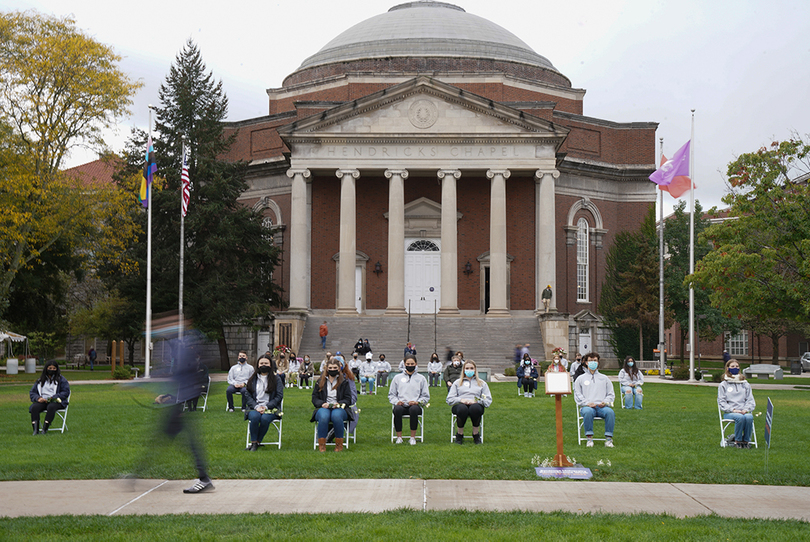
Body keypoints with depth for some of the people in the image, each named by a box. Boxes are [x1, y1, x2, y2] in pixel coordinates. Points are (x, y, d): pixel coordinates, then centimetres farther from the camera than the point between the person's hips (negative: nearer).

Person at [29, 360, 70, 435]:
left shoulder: (61, 379, 11)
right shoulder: (40, 380, 21)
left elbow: (66, 392, 1)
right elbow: (32, 392, 18)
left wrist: (53, 397, -13)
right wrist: (38, 398, -6)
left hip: (56, 401, -3)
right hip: (42, 401, 3)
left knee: (51, 407, -38)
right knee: (34, 407, -30)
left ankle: (45, 429, -40)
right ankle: (35, 430, -36)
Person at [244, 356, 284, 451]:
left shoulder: (276, 378, 7)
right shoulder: (253, 379, 14)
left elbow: (279, 396, 1)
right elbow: (247, 395, 7)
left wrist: (266, 407, -11)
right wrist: (256, 407, -11)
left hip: (270, 407, -1)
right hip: (254, 406, 1)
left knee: (265, 418, -34)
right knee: (254, 417, -33)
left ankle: (257, 442, -20)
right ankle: (253, 442, -23)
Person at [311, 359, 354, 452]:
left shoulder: (344, 382, 14)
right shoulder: (320, 382, 18)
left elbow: (348, 399, 7)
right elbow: (314, 398, 12)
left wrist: (339, 403, -14)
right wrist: (322, 404, -10)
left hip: (339, 408, -1)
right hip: (324, 408, 1)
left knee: (336, 416, -39)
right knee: (323, 416, -38)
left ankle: (339, 444, -26)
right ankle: (321, 445, -31)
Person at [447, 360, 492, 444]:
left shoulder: (482, 383, 25)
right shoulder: (457, 383, 26)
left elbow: (488, 400, 11)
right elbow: (449, 400, 14)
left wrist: (476, 401, -8)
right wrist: (460, 400, -6)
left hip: (476, 405, 0)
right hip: (460, 405, 0)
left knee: (475, 408, -40)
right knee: (462, 408, -40)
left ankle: (476, 434, -19)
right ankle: (459, 434, -17)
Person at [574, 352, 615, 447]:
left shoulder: (604, 378, 25)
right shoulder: (580, 379, 20)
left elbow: (611, 394, 19)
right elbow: (577, 395, 10)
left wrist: (605, 402, -3)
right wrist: (587, 403, -8)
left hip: (602, 407, 1)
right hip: (587, 406, -1)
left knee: (610, 412, -34)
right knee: (588, 412, -39)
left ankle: (608, 438, -28)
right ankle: (589, 438, -30)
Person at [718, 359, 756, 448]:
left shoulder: (745, 384, 21)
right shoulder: (723, 385, 13)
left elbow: (750, 400, 15)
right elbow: (721, 401, 4)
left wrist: (746, 409, -6)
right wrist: (733, 410, -12)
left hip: (744, 411, 2)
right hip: (729, 412, -2)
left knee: (749, 417, -35)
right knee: (740, 417, -36)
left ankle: (746, 440, -20)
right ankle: (737, 441, -21)